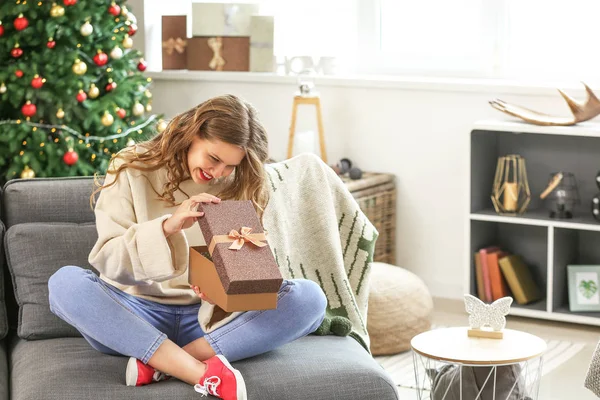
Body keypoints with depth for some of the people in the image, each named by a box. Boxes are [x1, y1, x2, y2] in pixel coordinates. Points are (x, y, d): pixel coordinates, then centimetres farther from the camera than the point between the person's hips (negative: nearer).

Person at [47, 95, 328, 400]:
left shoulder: (239, 187, 6)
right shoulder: (132, 170, -2)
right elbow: (107, 260, -10)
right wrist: (167, 226, -28)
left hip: (207, 318, 2)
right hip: (136, 314, -2)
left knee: (310, 298, -21)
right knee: (65, 282, -32)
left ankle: (160, 363, -29)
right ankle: (204, 373, -35)